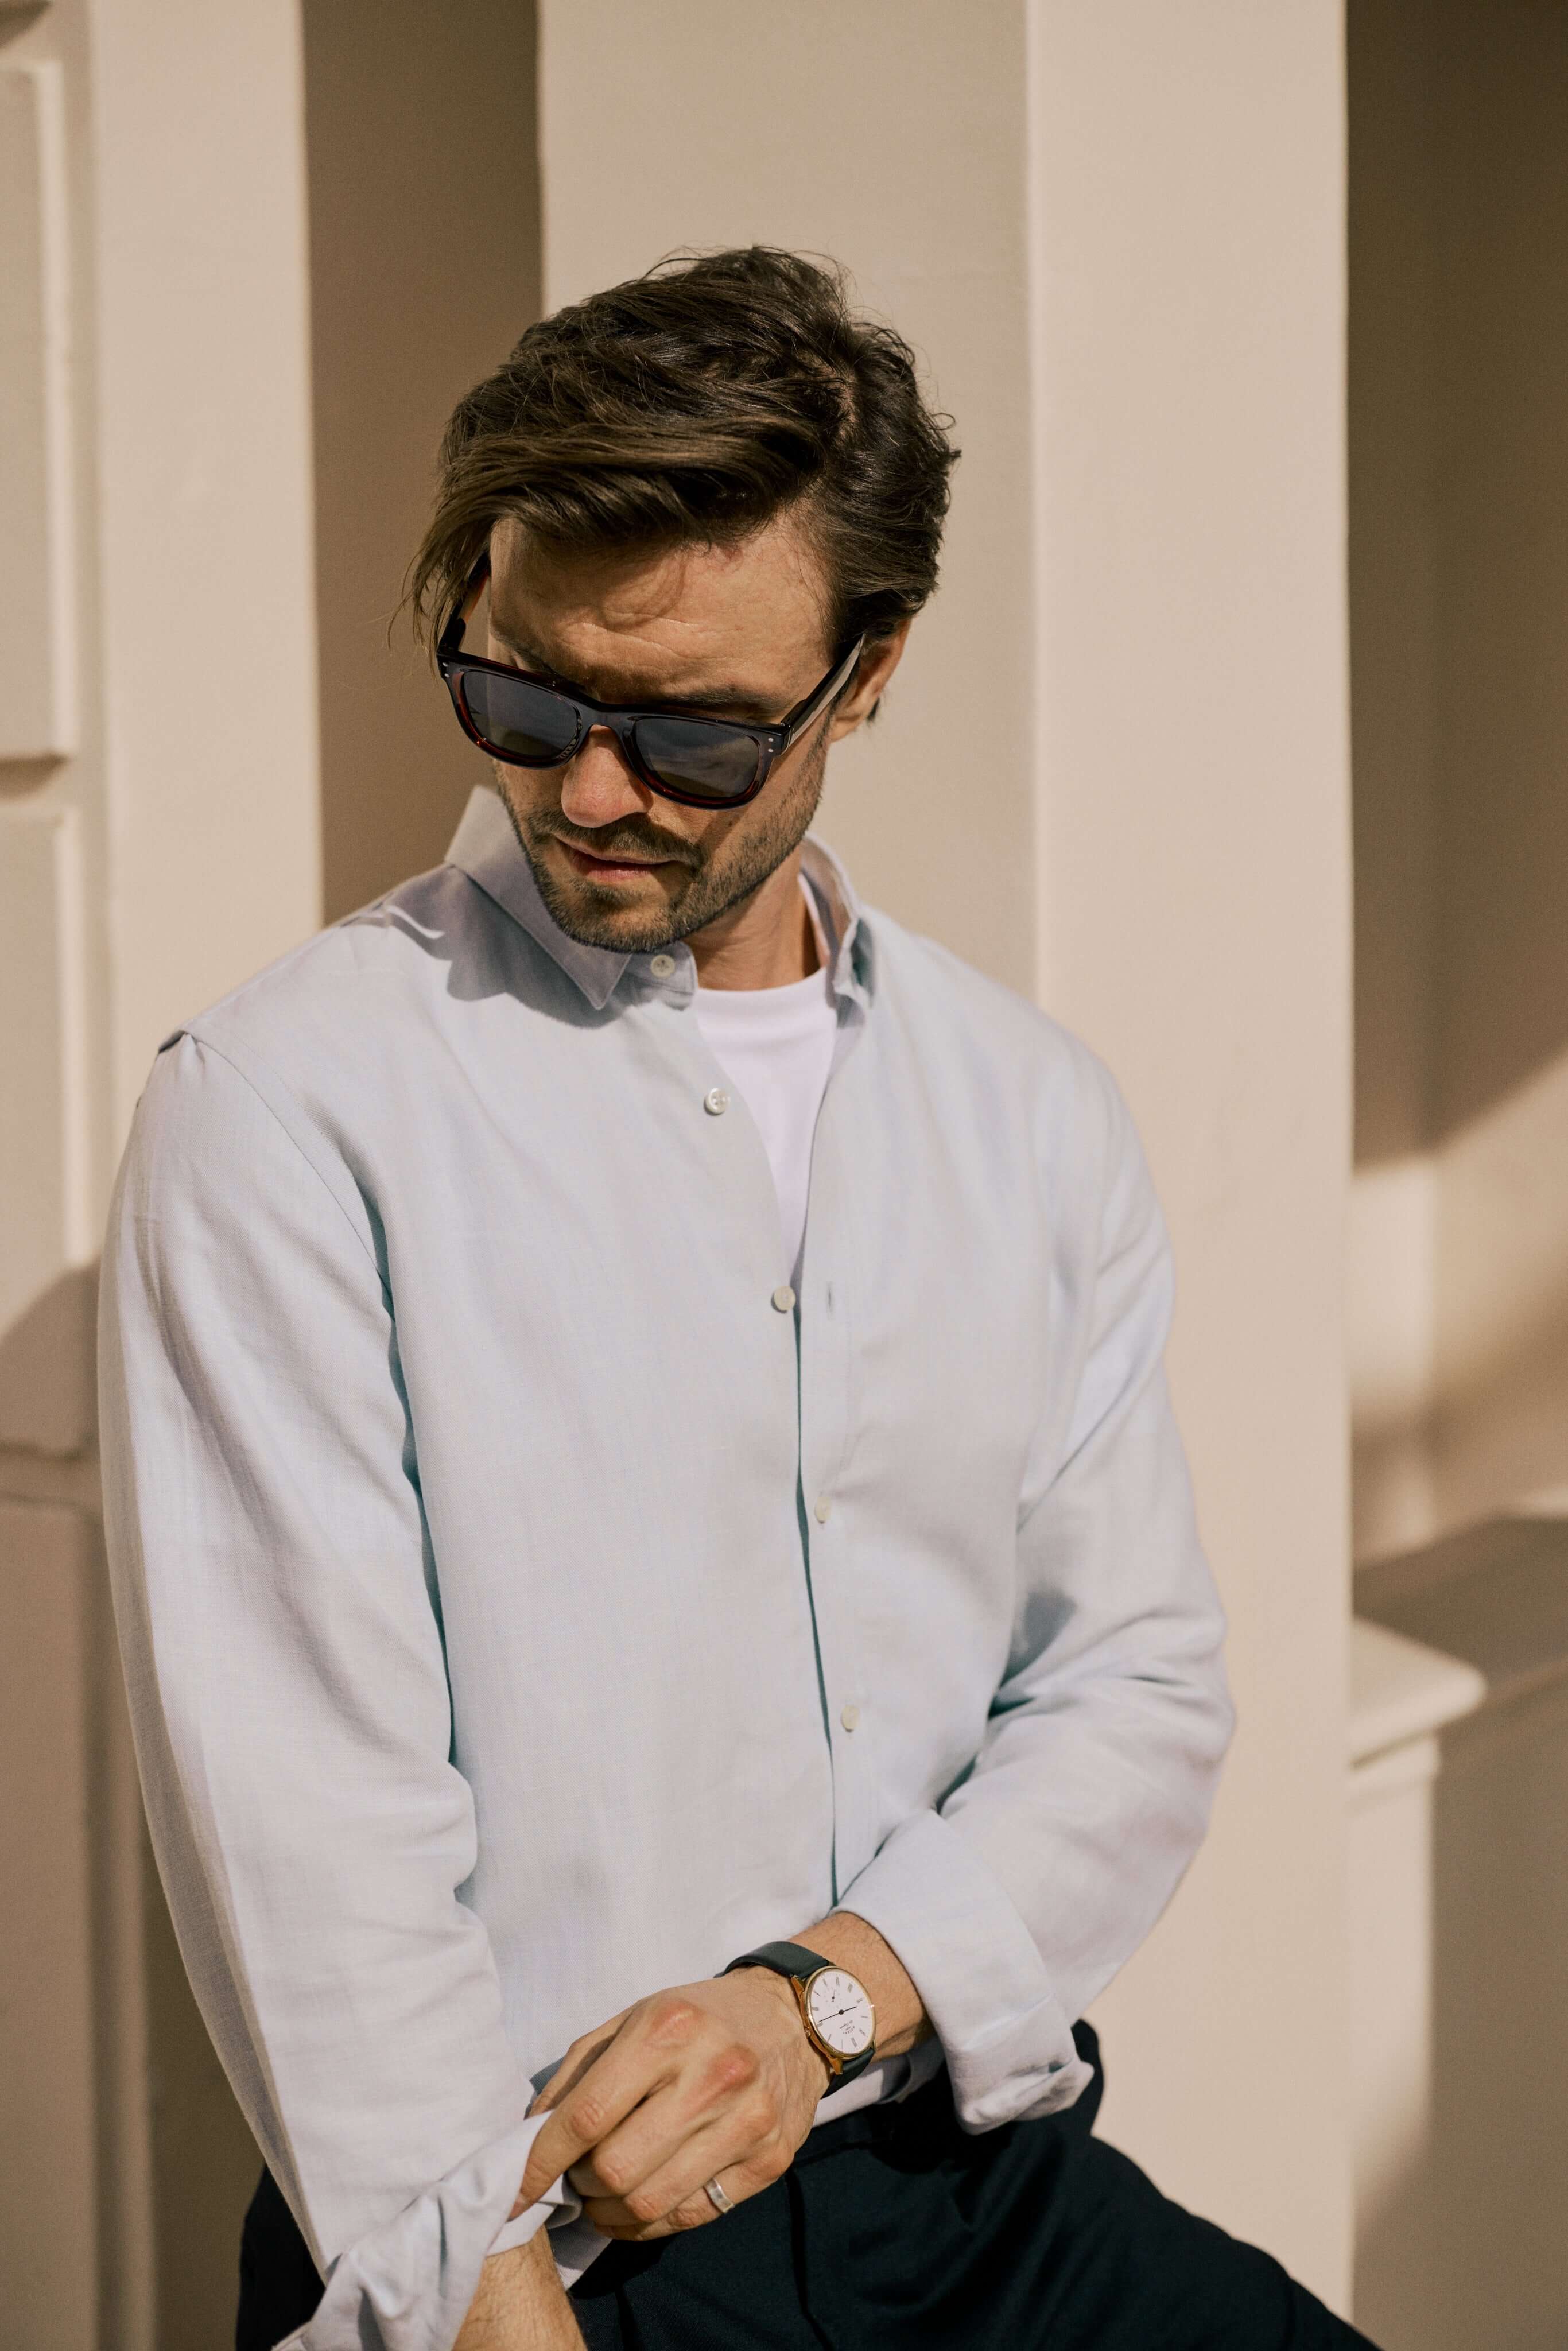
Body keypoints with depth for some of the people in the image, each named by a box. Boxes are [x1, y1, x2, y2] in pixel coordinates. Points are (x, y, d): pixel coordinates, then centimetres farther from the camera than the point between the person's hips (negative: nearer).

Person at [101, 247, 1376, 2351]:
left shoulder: (1033, 1116, 9)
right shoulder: (287, 1107, -5)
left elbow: (1138, 1683, 8)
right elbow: (303, 1806, -11)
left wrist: (828, 1990, -8)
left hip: (979, 2180, 3)